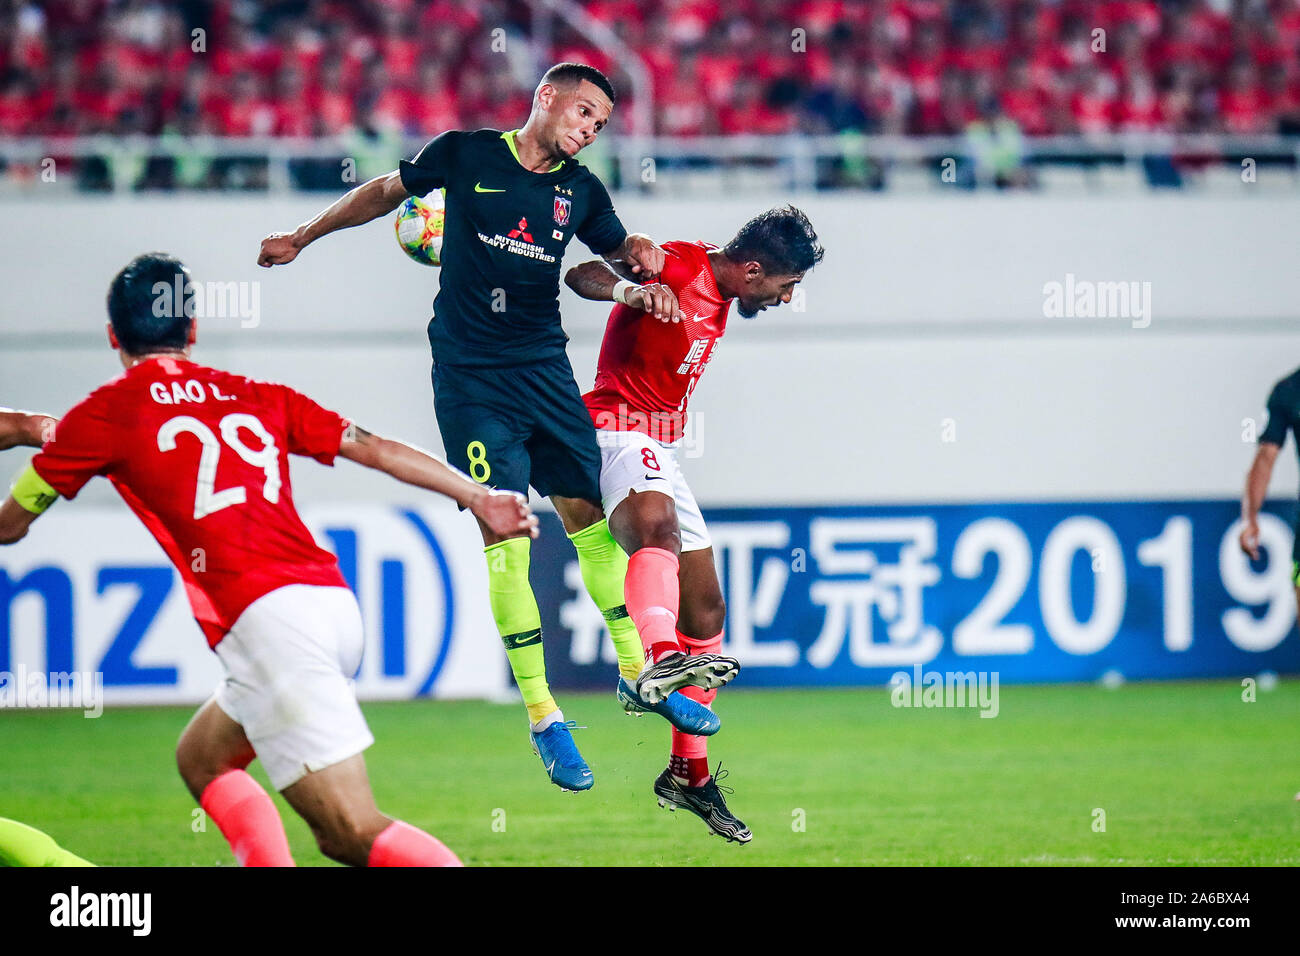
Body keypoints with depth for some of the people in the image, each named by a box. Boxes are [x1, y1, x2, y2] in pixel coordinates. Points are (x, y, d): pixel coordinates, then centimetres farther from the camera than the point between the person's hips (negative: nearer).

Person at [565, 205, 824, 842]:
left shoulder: (718, 299, 15)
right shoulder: (679, 268, -13)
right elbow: (582, 275, -29)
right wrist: (630, 289, -47)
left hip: (660, 451, 10)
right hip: (618, 426, -10)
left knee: (705, 609, 11)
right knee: (657, 523, -40)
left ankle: (689, 773, 19)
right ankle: (655, 666, -66)